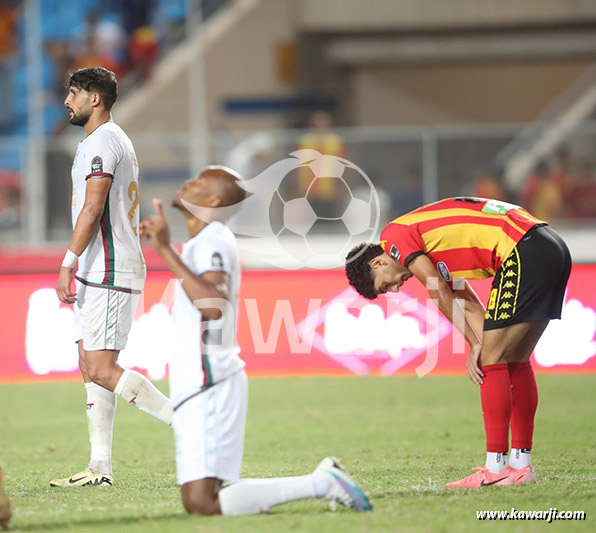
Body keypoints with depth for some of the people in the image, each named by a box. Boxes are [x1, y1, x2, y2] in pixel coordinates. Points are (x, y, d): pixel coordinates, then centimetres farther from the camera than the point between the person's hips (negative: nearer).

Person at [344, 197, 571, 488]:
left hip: (523, 253, -10)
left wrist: (476, 347, 5)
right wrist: (482, 348, 9)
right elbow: (470, 303, 23)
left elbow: (441, 296, -2)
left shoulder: (395, 235, 1)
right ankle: (521, 464, 17)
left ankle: (496, 468, -7)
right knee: (516, 362, 15)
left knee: (492, 359, -6)